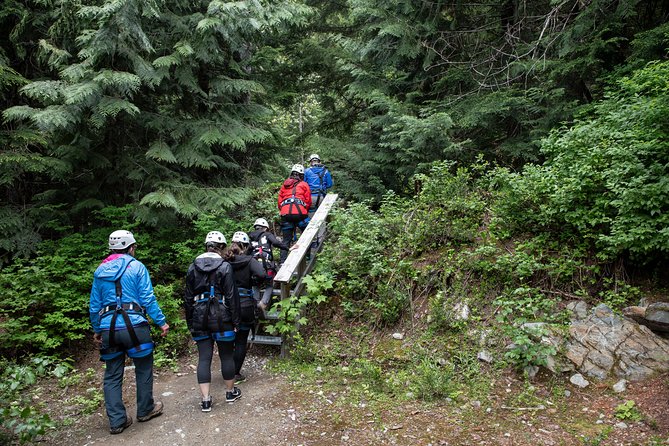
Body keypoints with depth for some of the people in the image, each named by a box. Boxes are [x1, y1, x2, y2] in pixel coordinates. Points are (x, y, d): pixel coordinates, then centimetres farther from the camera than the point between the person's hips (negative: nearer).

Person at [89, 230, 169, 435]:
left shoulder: (100, 271, 11)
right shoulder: (136, 266, -2)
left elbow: (94, 305, 14)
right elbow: (148, 299, -9)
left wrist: (97, 330, 23)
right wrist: (161, 322, -4)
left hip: (108, 328, 4)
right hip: (134, 326, -4)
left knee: (112, 376, 13)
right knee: (143, 369, 14)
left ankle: (117, 420, 14)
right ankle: (145, 410, 26)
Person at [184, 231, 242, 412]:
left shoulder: (193, 267, 6)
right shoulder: (224, 266, -8)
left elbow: (188, 297, 9)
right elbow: (231, 296, -9)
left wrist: (190, 322, 16)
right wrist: (235, 321, -2)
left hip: (199, 318, 4)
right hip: (221, 317, -3)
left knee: (204, 358, 5)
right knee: (226, 355, 11)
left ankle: (206, 400, 5)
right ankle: (231, 392, 25)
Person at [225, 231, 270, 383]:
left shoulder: (225, 261, -1)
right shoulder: (248, 260, -10)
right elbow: (261, 274, -26)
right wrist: (256, 282, -6)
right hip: (244, 306, -3)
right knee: (241, 340, 8)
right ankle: (236, 374, 13)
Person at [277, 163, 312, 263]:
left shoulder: (284, 185, 24)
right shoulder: (304, 184, 13)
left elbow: (280, 201, 20)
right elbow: (308, 201, 11)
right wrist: (305, 211, 25)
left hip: (285, 214, 4)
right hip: (300, 213, -3)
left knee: (286, 240, 9)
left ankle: (282, 261, 3)